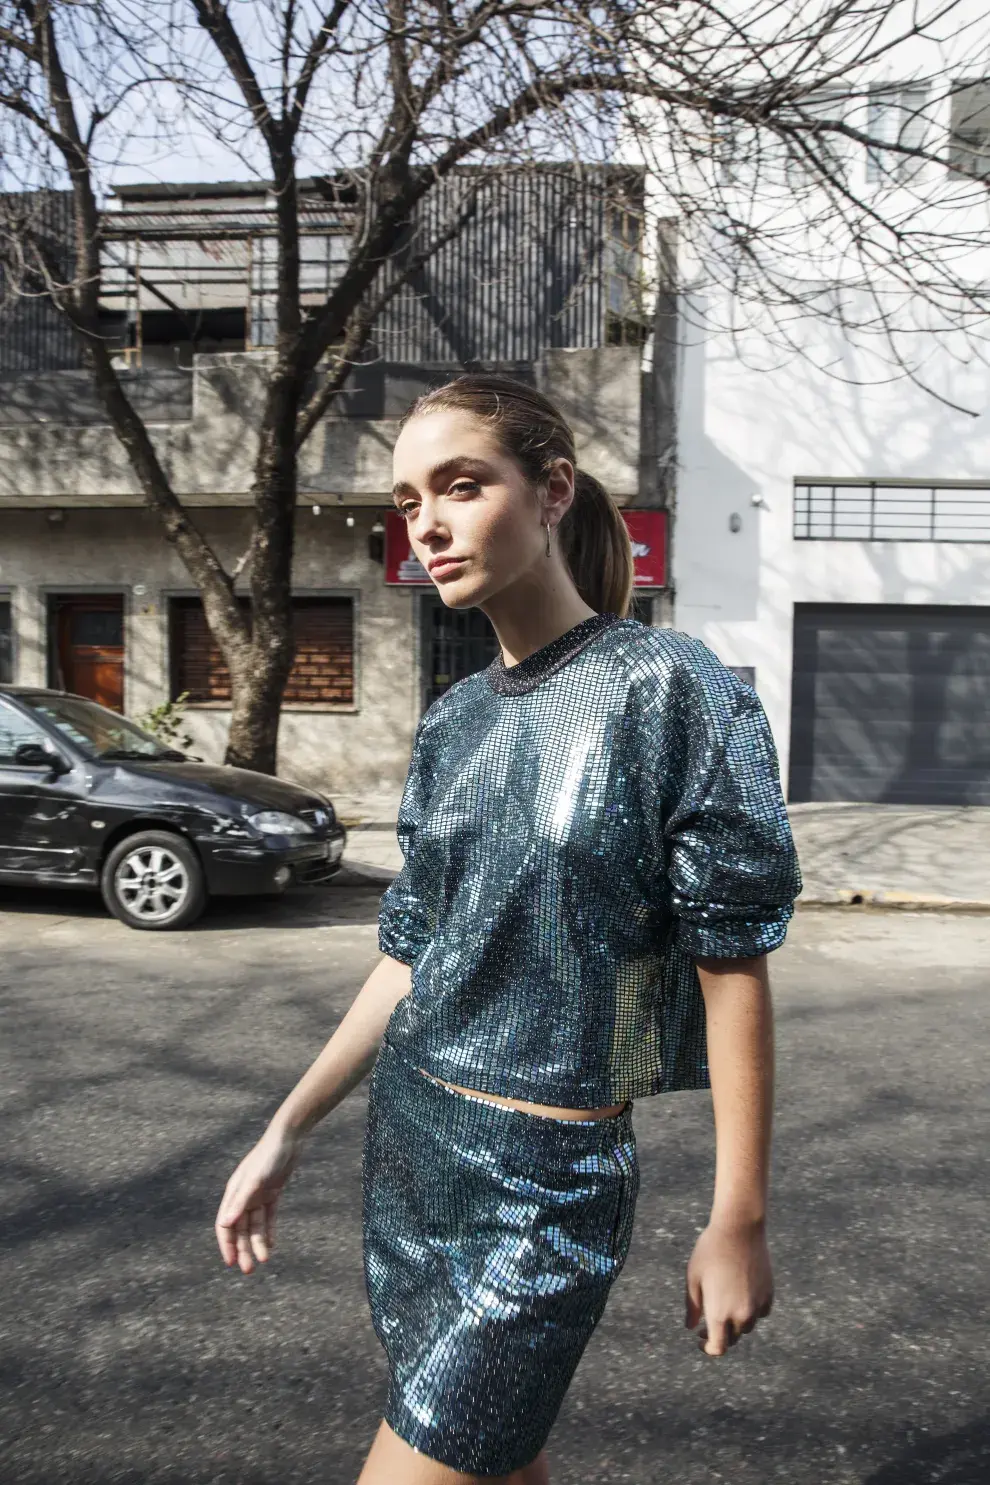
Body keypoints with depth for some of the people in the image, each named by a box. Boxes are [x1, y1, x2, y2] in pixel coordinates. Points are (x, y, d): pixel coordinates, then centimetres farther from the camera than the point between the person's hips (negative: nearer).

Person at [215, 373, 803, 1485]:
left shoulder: (671, 692, -12)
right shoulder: (450, 725, 4)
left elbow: (732, 967, -11)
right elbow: (411, 954, 10)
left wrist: (738, 1222, -9)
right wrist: (286, 1132, 8)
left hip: (548, 1176, -5)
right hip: (407, 1137, 6)